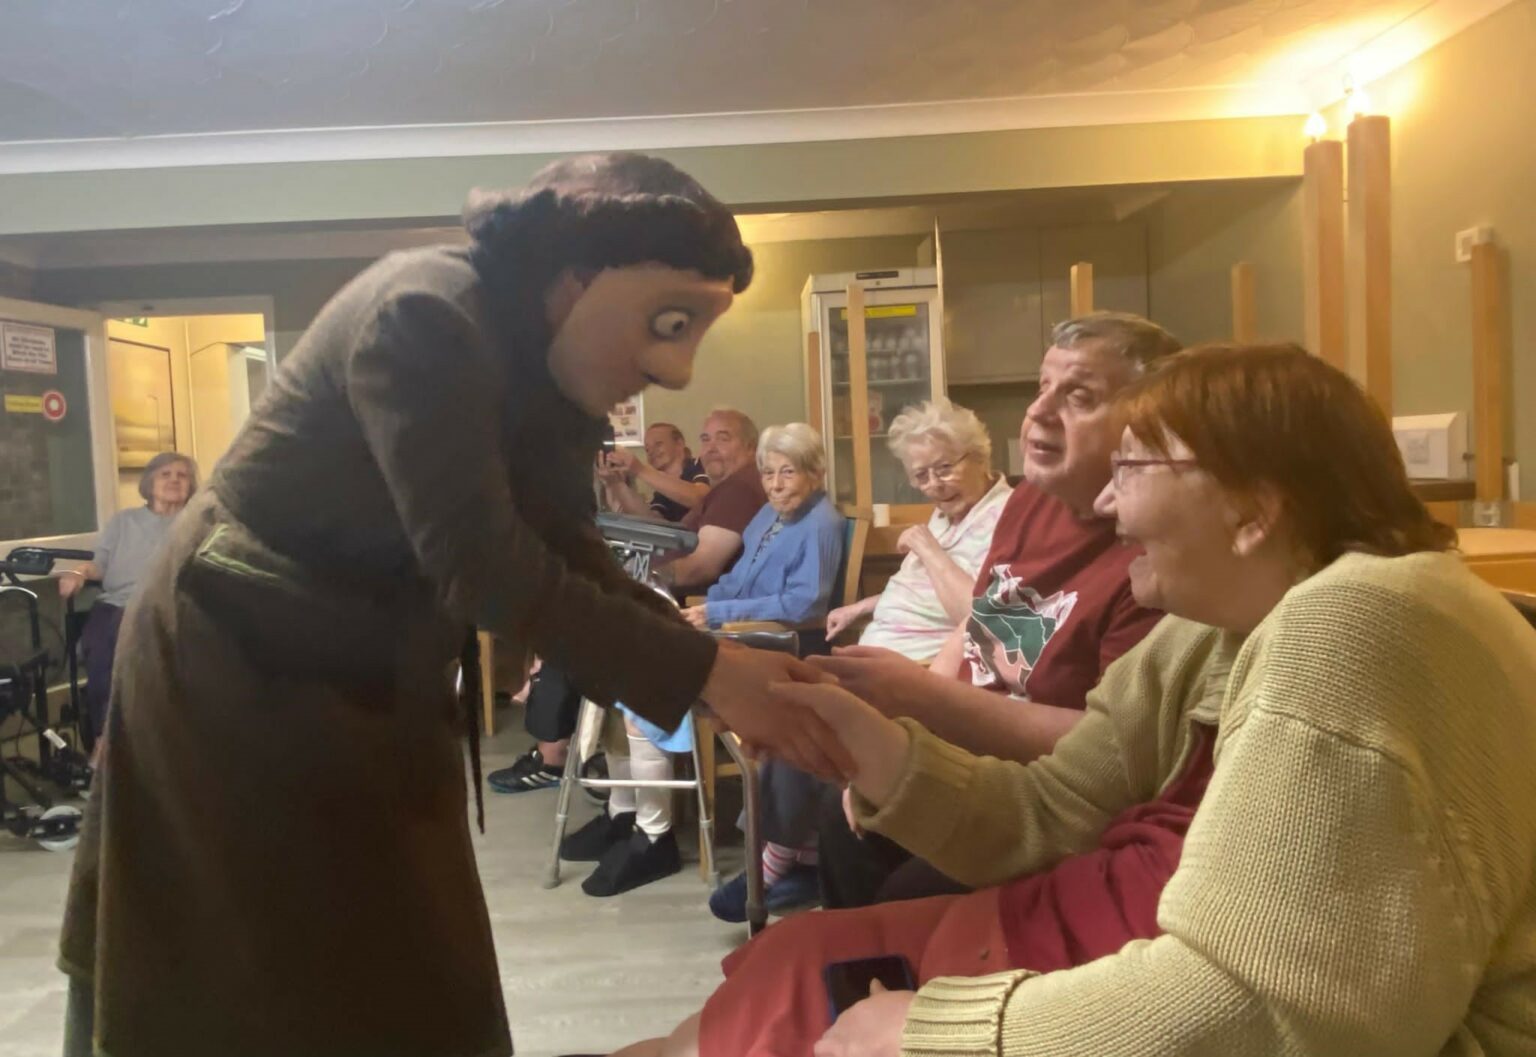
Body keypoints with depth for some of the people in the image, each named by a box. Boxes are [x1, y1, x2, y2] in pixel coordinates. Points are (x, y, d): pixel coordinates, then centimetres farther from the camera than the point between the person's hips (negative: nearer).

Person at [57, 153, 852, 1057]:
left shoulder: (547, 377, 0)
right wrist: (703, 674, -31)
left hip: (375, 684, 8)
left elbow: (576, 566, -5)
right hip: (236, 670, -7)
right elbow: (480, 563, -32)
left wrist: (739, 674, -17)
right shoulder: (424, 316, -27)